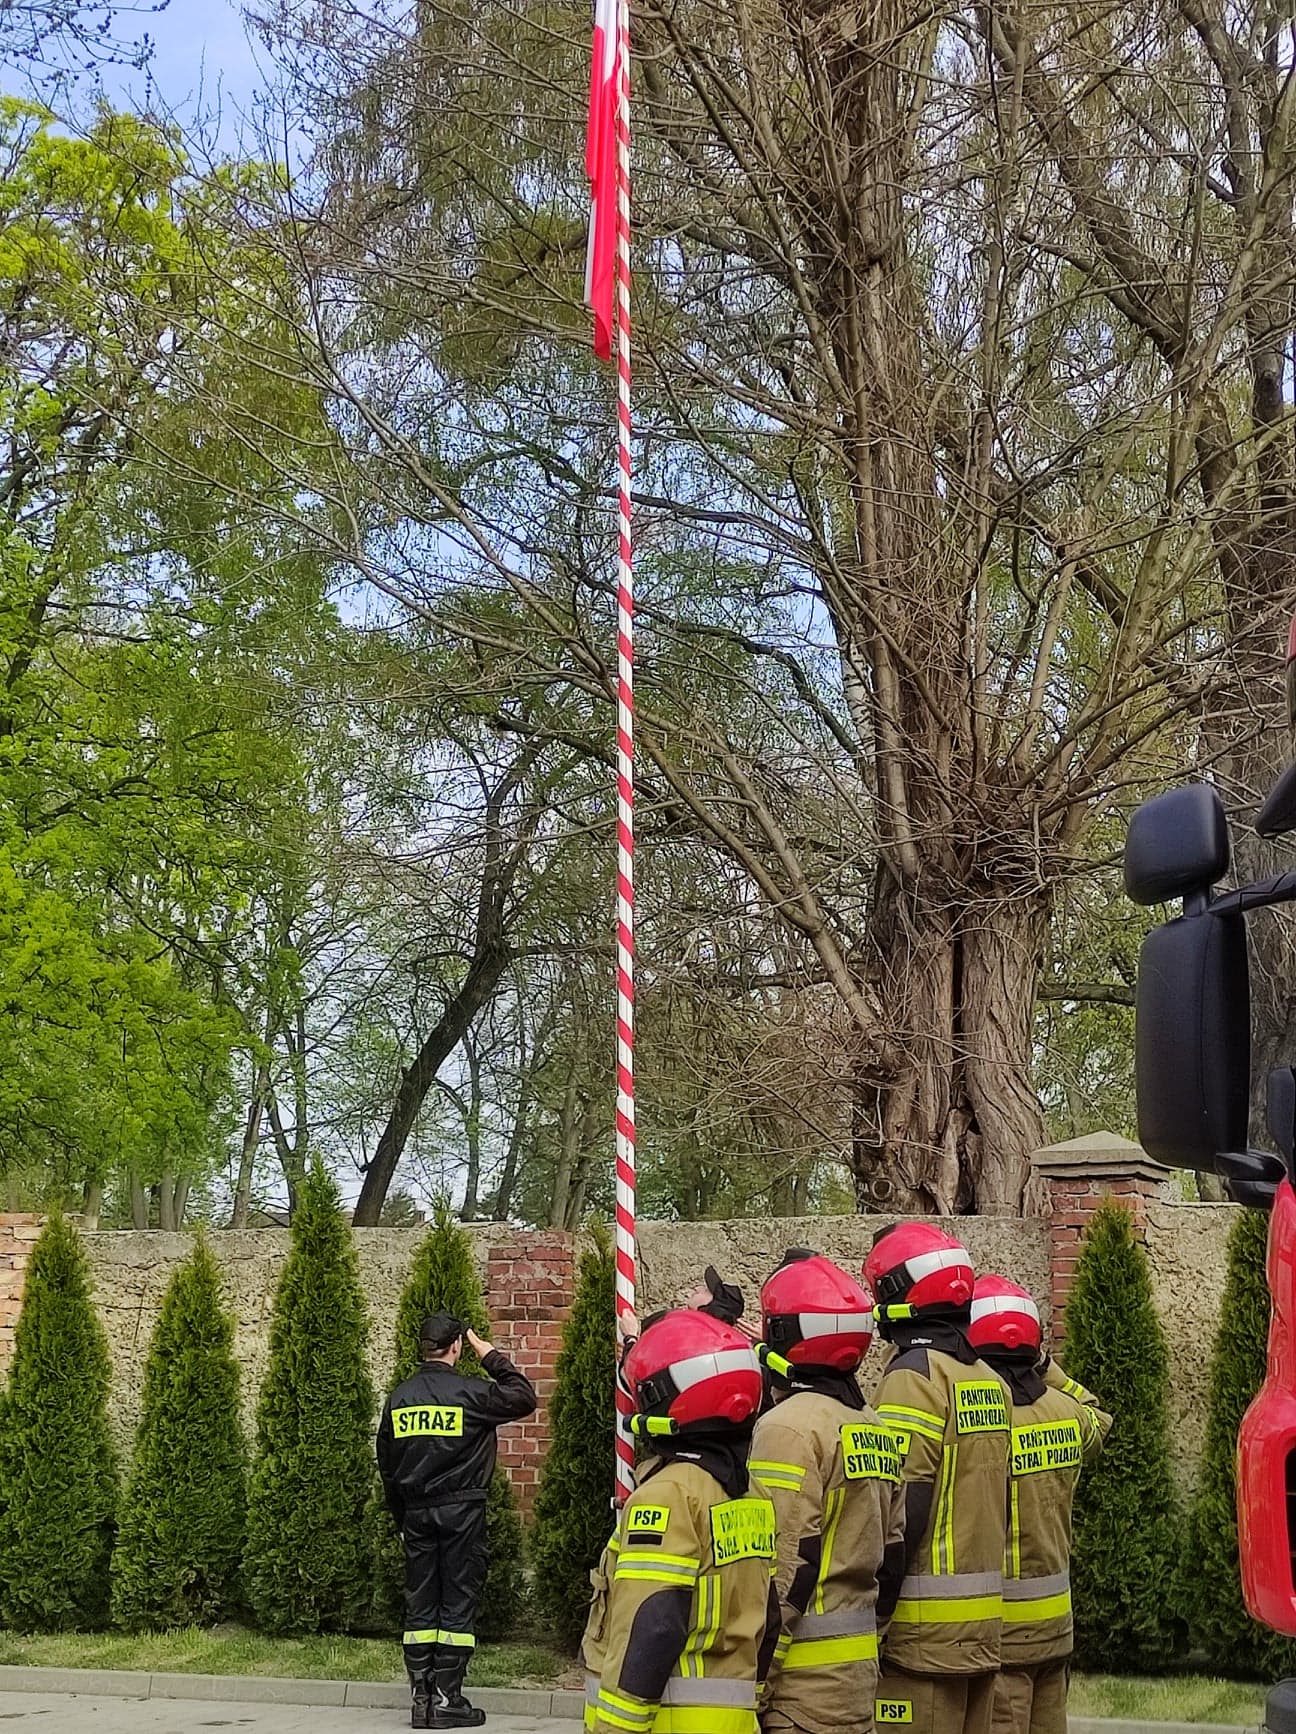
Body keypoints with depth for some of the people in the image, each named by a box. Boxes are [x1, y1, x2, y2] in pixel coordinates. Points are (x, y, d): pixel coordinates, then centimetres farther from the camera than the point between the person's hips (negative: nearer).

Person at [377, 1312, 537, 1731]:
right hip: (461, 1509, -5)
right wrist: (492, 1357, 6)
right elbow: (524, 1397, 0)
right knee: (458, 1603, 1)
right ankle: (446, 1700, 0)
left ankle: (420, 1698, 10)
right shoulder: (470, 1393, -10)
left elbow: (387, 1465, 12)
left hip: (416, 1511, 5)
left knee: (420, 1605, 9)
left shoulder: (398, 1399, 6)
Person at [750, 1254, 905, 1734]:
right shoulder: (874, 1429, 11)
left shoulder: (789, 1427, -15)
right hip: (860, 1666, 9)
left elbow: (785, 1569, -19)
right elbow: (892, 1554, 15)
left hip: (805, 1676, -8)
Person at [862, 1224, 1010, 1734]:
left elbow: (901, 1511, -19)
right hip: (983, 1625, 9)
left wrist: (874, 1616, -15)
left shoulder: (914, 1376, -14)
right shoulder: (989, 1381, 12)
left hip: (924, 1631, -8)